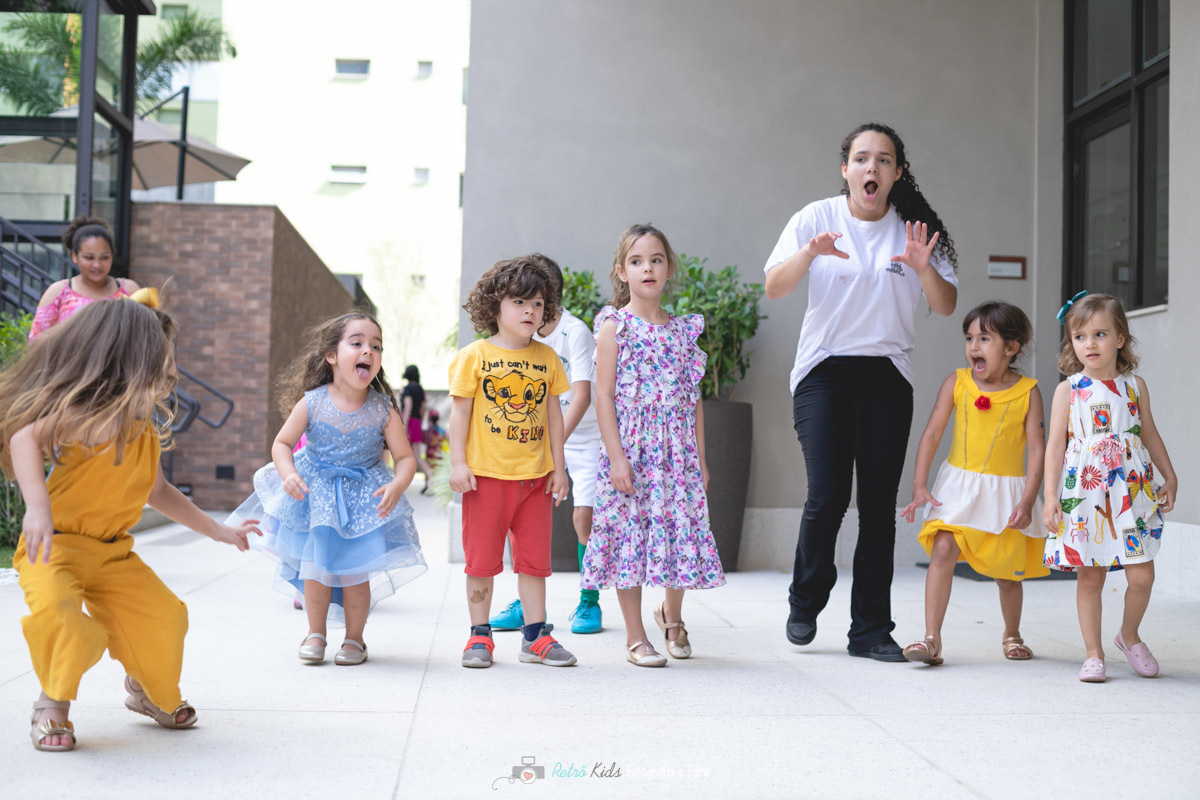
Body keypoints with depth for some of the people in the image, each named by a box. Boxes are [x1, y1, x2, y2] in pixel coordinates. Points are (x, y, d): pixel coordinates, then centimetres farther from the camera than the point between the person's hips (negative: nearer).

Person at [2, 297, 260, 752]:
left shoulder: (147, 428, 8)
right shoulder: (90, 413, -19)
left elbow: (156, 490, 22)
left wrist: (218, 532, 23)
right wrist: (37, 506, -48)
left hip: (113, 552, 7)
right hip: (54, 545, -7)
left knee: (164, 617, -2)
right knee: (57, 615, -33)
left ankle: (150, 693, 30)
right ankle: (52, 706, -3)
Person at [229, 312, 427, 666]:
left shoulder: (383, 410, -14)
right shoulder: (311, 403, -14)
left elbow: (405, 457, -9)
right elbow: (282, 443, -4)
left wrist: (397, 486, -28)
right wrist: (289, 474, -23)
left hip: (364, 496, 0)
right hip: (316, 492, 1)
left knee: (356, 569, 2)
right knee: (315, 564, 6)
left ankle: (354, 638, 20)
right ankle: (316, 633, 25)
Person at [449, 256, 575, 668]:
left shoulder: (546, 357, 7)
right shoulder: (475, 355, -3)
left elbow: (553, 413, 11)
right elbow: (460, 410, -2)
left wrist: (558, 465, 8)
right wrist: (458, 462, -8)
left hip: (535, 475, 3)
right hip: (486, 473, -3)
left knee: (534, 557, 8)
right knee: (482, 558, 4)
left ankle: (535, 636, 17)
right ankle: (479, 635, 16)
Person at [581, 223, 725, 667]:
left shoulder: (683, 330, 9)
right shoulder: (615, 326, -3)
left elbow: (694, 399, 11)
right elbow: (604, 396, -8)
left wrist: (700, 458, 8)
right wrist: (617, 457, -15)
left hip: (677, 452, 4)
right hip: (631, 449, -4)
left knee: (682, 531, 6)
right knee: (630, 534, 0)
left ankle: (671, 615, 33)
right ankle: (636, 637, 12)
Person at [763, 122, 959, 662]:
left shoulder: (914, 230, 6)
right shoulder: (818, 217, 1)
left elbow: (946, 307, 3)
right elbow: (774, 288, -7)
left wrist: (924, 268, -17)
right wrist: (809, 254, -26)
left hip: (886, 378, 2)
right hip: (824, 373, -2)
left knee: (879, 503, -1)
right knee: (827, 495, -13)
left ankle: (870, 628, 8)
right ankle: (805, 602, 13)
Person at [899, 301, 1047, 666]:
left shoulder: (1027, 392, -6)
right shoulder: (957, 382, -3)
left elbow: (1036, 449, -6)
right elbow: (932, 434, -3)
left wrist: (1027, 501, -14)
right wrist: (919, 486, -10)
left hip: (1006, 489, 0)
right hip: (958, 485, 1)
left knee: (1006, 570, 11)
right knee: (942, 551, -17)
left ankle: (1012, 635, 37)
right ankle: (932, 639, -14)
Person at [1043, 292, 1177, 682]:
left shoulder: (1135, 386, 7)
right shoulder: (1068, 390, 0)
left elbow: (1150, 435, 17)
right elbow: (1055, 445, -2)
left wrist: (1169, 478, 17)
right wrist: (1050, 495, -8)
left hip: (1132, 491, 2)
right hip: (1085, 494, -2)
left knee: (1142, 574, -2)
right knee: (1090, 576, 1)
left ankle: (1129, 636, 25)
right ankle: (1093, 654, 12)